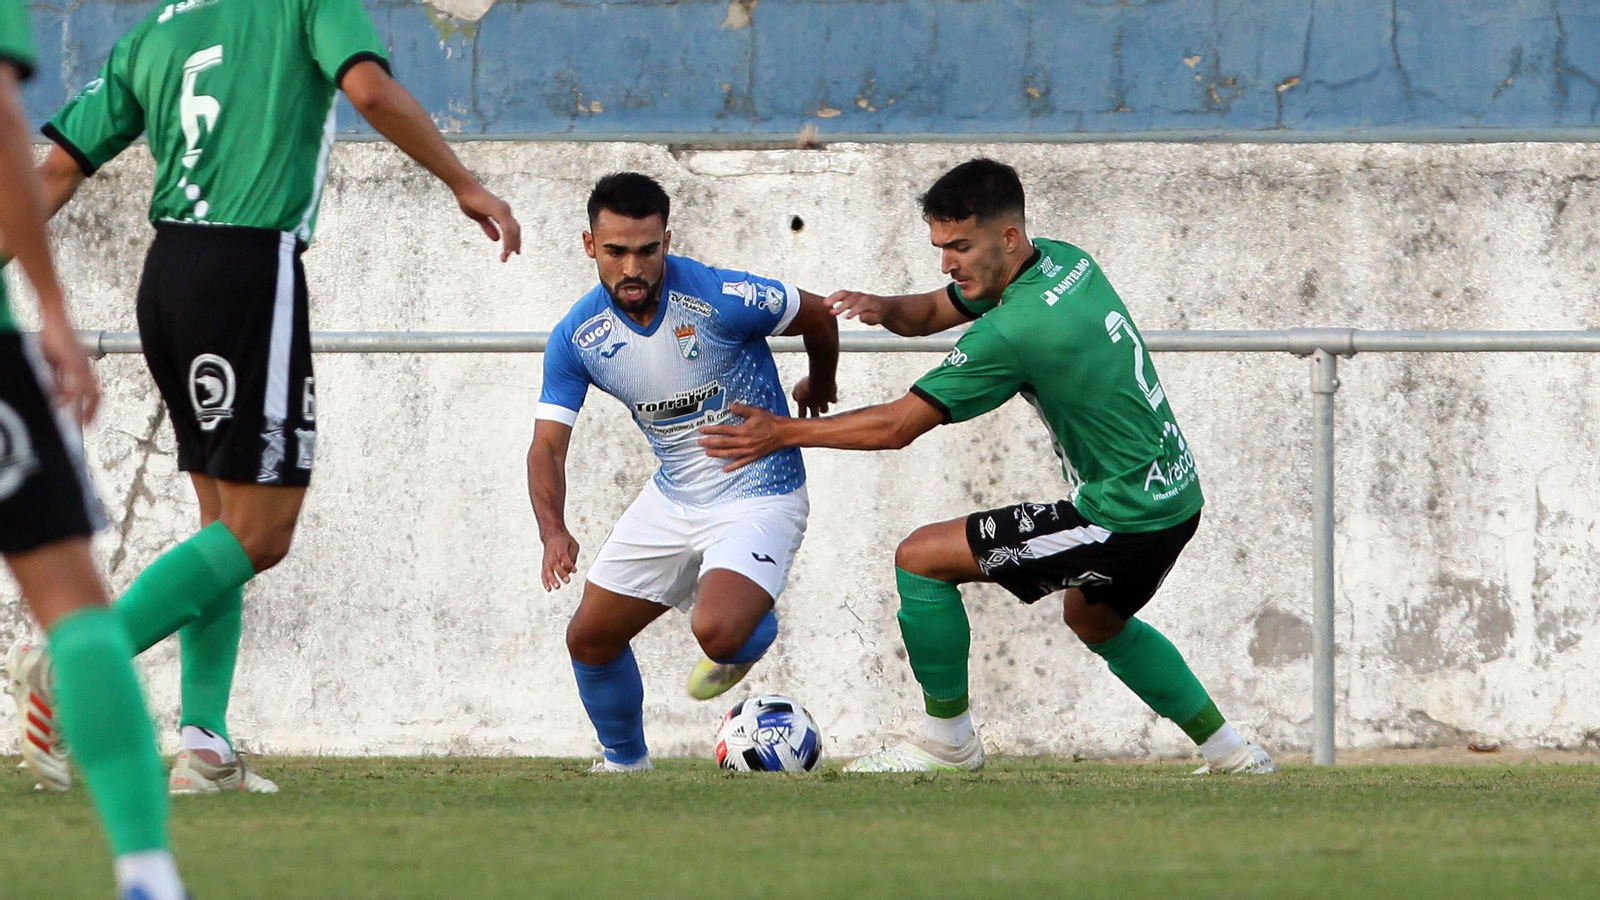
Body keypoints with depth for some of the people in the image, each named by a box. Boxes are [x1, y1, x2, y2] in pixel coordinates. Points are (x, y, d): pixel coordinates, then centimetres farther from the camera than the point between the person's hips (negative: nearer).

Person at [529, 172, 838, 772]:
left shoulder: (721, 299, -24)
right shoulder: (577, 337, -10)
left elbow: (818, 317, -5)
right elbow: (548, 444, -10)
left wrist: (819, 388, 17)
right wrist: (553, 532, -30)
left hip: (759, 495, -6)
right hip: (673, 496, 6)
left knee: (716, 631, -29)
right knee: (590, 638, 6)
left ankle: (753, 630, 10)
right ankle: (624, 762, 33)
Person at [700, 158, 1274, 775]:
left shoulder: (1014, 330, -24)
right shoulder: (1066, 262, 4)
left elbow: (898, 427, -18)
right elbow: (932, 312, 16)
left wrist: (784, 433, -9)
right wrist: (883, 308, -7)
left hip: (1125, 518, -10)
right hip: (1177, 497, 10)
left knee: (921, 558, -6)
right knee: (1093, 617, 37)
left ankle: (945, 739, 9)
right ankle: (1229, 752, 42)